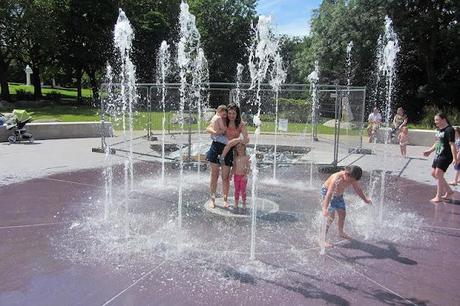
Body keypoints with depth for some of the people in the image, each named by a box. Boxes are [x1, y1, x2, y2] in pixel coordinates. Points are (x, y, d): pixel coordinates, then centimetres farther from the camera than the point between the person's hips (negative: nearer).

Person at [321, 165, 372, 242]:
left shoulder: (352, 179, -16)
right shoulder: (337, 178, -38)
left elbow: (358, 189, 5)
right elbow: (329, 193, -44)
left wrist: (365, 199, 18)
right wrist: (325, 209, -52)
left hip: (338, 194, 8)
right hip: (327, 192, -8)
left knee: (342, 213, 15)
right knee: (331, 216, -18)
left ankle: (341, 232, 40)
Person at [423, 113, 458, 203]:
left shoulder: (449, 130, -15)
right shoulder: (439, 130, 13)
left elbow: (452, 144, -20)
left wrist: (455, 158, -24)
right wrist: (429, 151, 23)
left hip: (445, 156, -10)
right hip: (438, 155, 10)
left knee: (438, 174, -10)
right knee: (433, 173, 12)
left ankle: (438, 197, 1)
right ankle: (449, 191, 26)